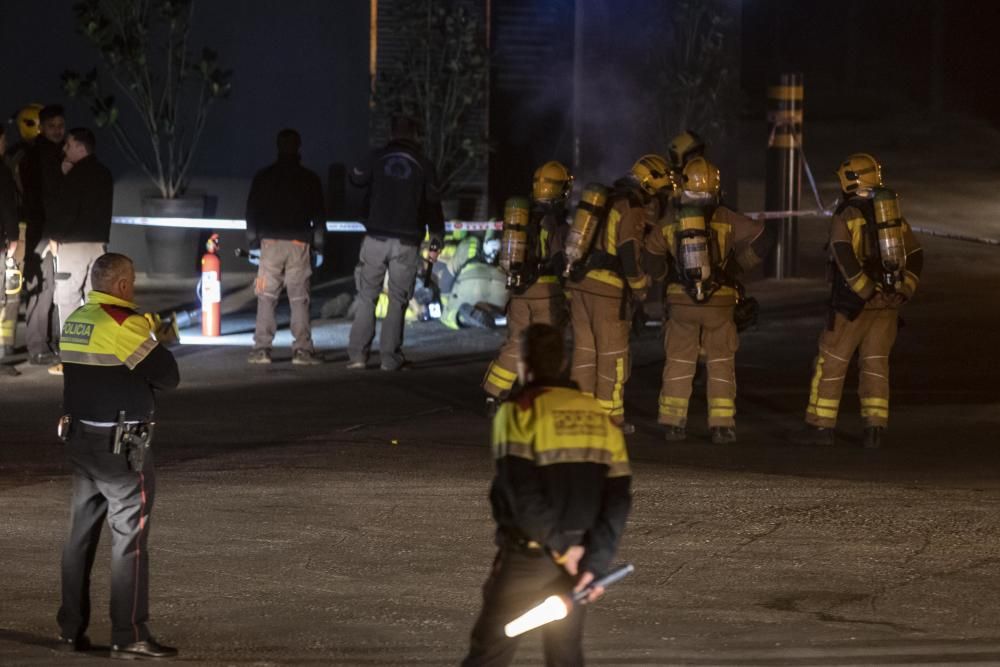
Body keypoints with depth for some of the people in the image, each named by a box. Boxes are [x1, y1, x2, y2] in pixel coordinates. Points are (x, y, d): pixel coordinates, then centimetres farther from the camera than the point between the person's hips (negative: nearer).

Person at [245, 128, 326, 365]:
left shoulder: (263, 177, 6)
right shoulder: (310, 179, 4)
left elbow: (252, 212, 7)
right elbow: (318, 215, 5)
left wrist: (253, 243, 12)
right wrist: (319, 247, 11)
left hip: (270, 242, 0)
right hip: (299, 245, 0)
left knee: (266, 297, 1)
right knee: (299, 298, 0)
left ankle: (262, 348, -7)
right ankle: (302, 349, -7)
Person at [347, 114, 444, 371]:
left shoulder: (378, 157, 2)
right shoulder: (423, 165, 2)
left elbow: (356, 179, 19)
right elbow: (433, 205, 3)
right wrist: (435, 243, 8)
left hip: (376, 240, 1)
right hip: (406, 243, -1)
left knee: (367, 297, 6)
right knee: (397, 300, 4)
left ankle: (358, 354, -2)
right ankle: (390, 357, -1)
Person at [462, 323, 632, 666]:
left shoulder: (519, 410, -9)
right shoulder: (599, 415, 7)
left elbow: (522, 493, -20)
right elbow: (618, 498, 0)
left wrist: (560, 547, -13)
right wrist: (596, 562, -6)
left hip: (526, 555, -5)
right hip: (578, 549, 5)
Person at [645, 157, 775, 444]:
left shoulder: (671, 223, -1)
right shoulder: (727, 219, -7)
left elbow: (649, 257, 6)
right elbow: (762, 240, -9)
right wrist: (737, 266, 3)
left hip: (681, 302, 1)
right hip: (719, 302, -1)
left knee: (679, 363, 11)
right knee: (720, 364, 7)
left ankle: (673, 423, 12)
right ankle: (722, 425, 2)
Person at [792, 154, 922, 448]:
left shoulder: (845, 216, -6)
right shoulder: (894, 214, 12)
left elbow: (845, 258, -21)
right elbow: (915, 256, 11)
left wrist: (866, 292, -17)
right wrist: (903, 292, 8)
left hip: (855, 302, -5)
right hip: (889, 302, 5)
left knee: (831, 363, 4)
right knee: (875, 364, 10)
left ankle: (821, 426, 6)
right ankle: (874, 429, 3)